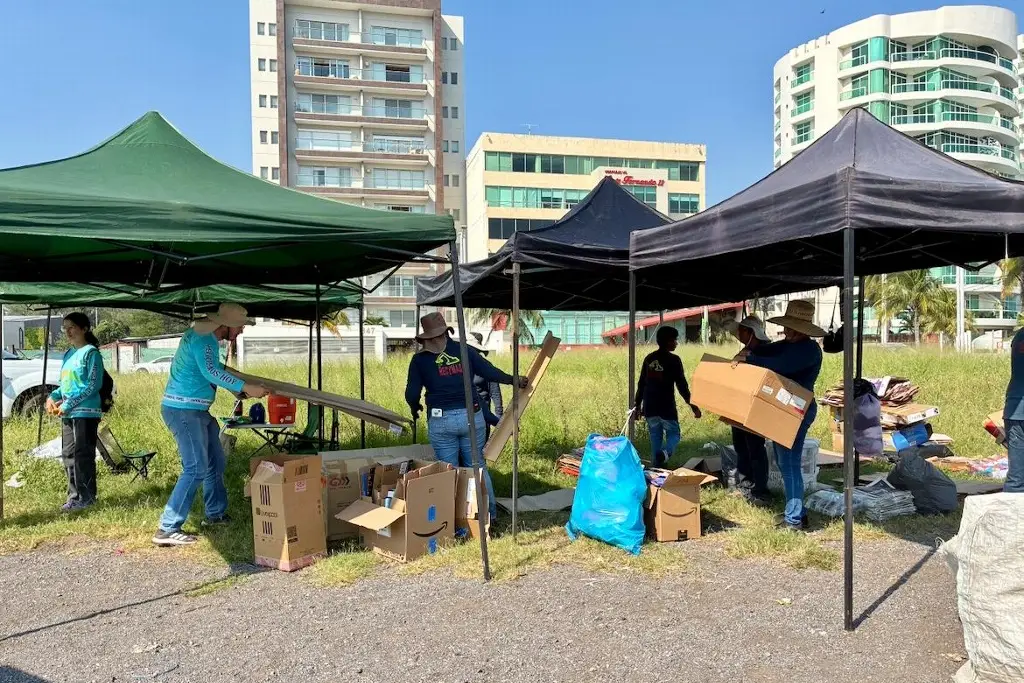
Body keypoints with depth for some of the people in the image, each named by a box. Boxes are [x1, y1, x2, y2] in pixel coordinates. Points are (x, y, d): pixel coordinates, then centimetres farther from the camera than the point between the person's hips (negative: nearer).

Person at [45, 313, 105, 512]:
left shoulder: (91, 352, -8)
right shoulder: (69, 354, 16)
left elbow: (93, 385, -14)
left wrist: (68, 404, -16)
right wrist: (53, 397, 4)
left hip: (85, 413, -8)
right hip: (67, 413, 8)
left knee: (83, 455, -5)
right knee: (69, 456, 11)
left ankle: (87, 497, 2)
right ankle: (74, 495, 20)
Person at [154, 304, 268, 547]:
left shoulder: (210, 339, 13)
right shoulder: (202, 338, -18)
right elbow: (211, 372, -31)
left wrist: (238, 388, 30)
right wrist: (245, 387, -32)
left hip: (197, 411, 11)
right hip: (184, 410, -11)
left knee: (216, 462, 17)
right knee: (196, 469, -13)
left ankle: (215, 514, 31)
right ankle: (168, 529, -10)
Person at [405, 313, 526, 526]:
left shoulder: (419, 359, 2)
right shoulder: (465, 350, 5)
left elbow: (411, 394, 0)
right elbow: (491, 373, 4)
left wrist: (415, 408, 22)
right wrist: (514, 380, 19)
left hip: (441, 421, -2)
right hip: (471, 417, 2)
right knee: (478, 466, 14)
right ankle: (489, 512, 20)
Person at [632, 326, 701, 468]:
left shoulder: (649, 358, 6)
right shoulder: (673, 360, -10)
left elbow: (641, 383, 11)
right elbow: (682, 385, -11)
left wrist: (637, 404, 19)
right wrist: (693, 406, -6)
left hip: (649, 407, 5)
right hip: (667, 407, -5)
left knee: (655, 438, 15)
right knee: (673, 434, 9)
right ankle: (664, 453, -21)